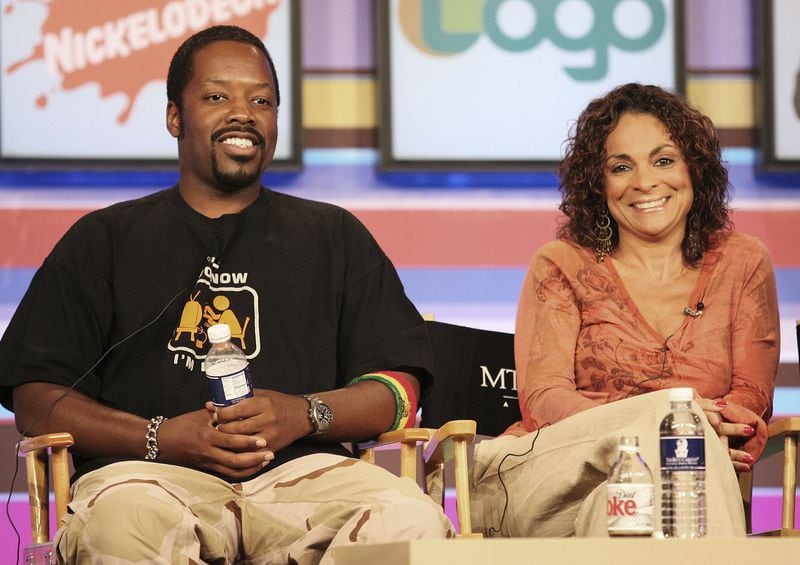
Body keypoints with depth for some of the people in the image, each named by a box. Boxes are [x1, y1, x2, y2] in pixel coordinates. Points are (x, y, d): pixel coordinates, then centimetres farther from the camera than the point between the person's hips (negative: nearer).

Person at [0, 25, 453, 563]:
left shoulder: (335, 236, 24)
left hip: (301, 469, 2)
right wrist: (163, 438, -7)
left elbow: (399, 388, 15)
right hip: (155, 474, -1)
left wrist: (306, 414, -7)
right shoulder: (103, 240, 20)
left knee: (412, 520, -33)